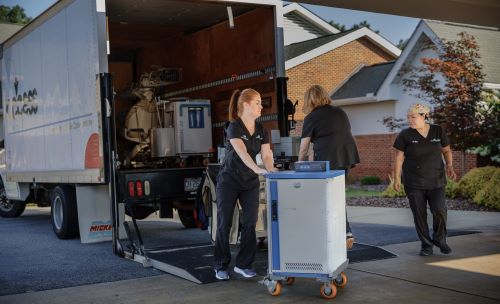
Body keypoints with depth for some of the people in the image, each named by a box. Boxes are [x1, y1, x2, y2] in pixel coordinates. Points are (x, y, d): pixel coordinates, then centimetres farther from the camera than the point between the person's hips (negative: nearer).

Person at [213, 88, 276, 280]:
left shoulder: (261, 130, 3)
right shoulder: (234, 127, -17)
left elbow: (266, 154, -6)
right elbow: (242, 152, -33)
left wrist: (271, 169, -27)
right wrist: (258, 169, -47)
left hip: (250, 182, 5)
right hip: (229, 181, -5)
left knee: (250, 223, -1)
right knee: (224, 224, 0)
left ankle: (244, 265, 10)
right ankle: (221, 266, 12)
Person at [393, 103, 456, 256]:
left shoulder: (438, 131, 2)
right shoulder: (405, 135, -2)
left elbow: (446, 150, 12)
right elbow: (399, 157, 0)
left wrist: (449, 166, -4)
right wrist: (397, 178, -3)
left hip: (436, 180, 0)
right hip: (413, 183, 0)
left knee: (439, 210, -11)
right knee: (419, 214, 1)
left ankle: (440, 239, 14)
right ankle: (426, 244, 17)